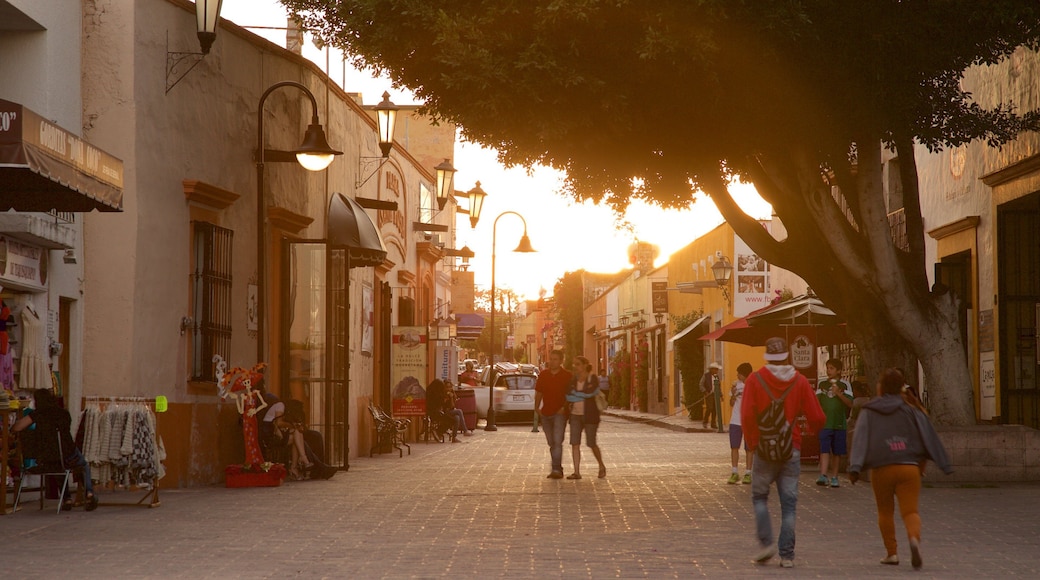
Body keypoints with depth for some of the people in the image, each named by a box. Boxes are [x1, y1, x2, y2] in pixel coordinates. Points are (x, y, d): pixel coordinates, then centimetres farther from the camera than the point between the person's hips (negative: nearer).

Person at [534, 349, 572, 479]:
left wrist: (564, 407, -13)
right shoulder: (543, 375, 9)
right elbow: (539, 392, 16)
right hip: (546, 413, 5)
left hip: (559, 413, -5)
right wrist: (537, 407, 4)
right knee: (551, 443, 11)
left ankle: (556, 469, -20)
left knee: (557, 442, -16)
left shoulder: (567, 376, -4)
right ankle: (557, 469, 20)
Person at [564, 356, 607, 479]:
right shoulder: (573, 380, 10)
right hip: (575, 415, 5)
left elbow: (590, 392, -18)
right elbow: (567, 397, 0)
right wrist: (583, 396, -10)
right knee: (575, 444, -5)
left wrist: (575, 393, -6)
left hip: (589, 415, -5)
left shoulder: (593, 379, -3)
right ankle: (577, 472, -5)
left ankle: (602, 466, 22)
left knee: (591, 444, -2)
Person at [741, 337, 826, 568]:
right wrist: (812, 428, 21)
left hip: (764, 450, -1)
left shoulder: (755, 380, -5)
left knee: (759, 497, 15)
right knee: (789, 503, 5)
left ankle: (766, 543, 0)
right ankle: (787, 555, 3)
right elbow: (817, 418, -2)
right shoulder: (800, 381, 0)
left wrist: (753, 443, -1)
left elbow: (747, 416, -14)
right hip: (792, 450, 1)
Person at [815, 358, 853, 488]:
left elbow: (850, 404, -4)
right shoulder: (822, 384, 8)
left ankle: (834, 477, 14)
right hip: (825, 423, 0)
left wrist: (838, 393, -17)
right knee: (824, 450, -11)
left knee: (837, 453, 6)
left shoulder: (845, 385, 2)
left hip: (840, 423, 0)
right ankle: (823, 475, -20)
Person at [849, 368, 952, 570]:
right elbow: (928, 438, 7)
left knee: (885, 512, 16)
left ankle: (891, 552, 14)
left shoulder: (868, 413, 5)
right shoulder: (911, 411, 10)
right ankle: (914, 538, -32)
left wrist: (854, 467, -13)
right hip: (909, 468, 0)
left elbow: (860, 441, -7)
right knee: (910, 510, -3)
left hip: (881, 469, 0)